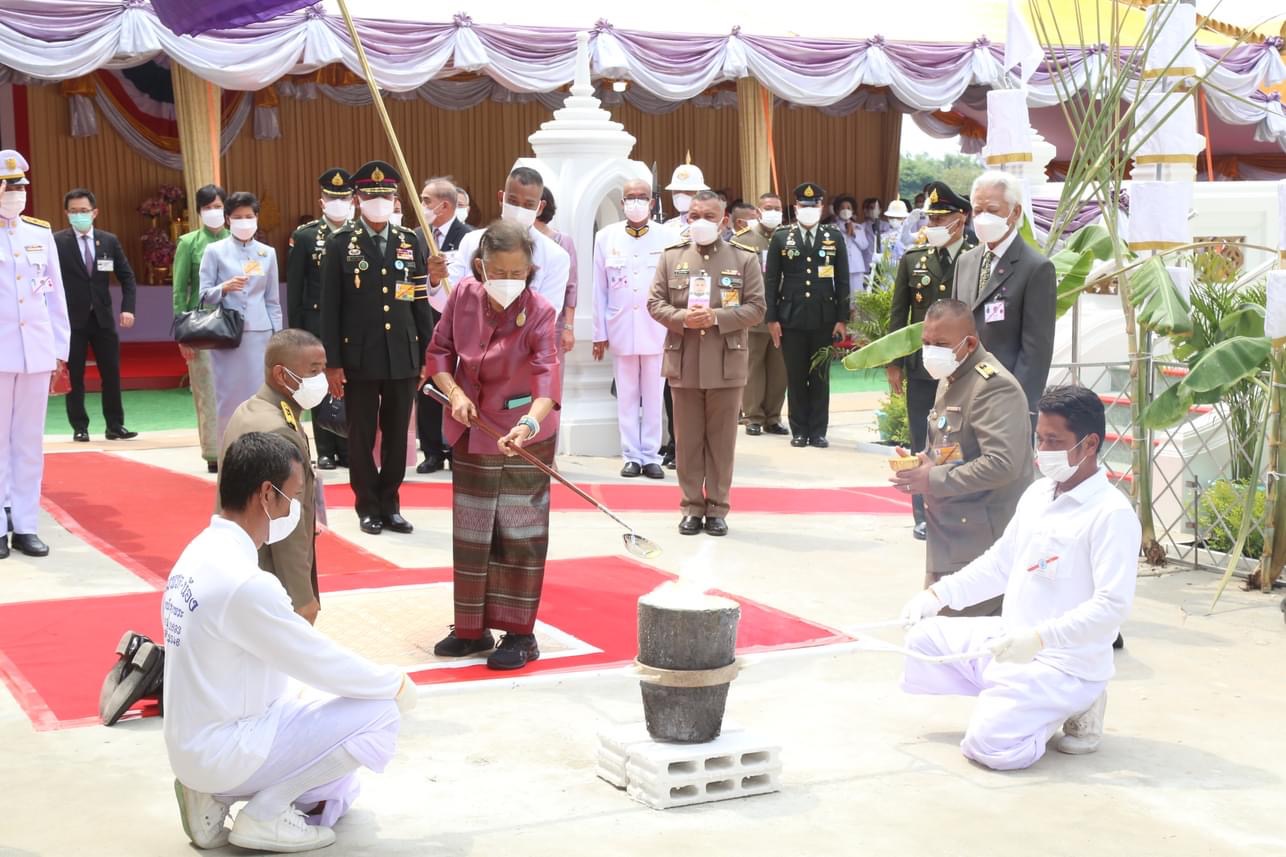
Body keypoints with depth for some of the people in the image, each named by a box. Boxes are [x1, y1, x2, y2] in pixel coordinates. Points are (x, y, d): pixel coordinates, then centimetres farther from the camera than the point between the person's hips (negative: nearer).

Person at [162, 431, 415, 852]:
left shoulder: (203, 552, 4)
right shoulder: (245, 583, -27)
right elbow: (322, 663, -17)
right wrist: (395, 684, 0)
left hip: (195, 742, 9)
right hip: (224, 750, -9)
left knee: (340, 790, 25)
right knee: (379, 714, -8)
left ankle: (217, 796, 11)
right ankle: (266, 814, -3)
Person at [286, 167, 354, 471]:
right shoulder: (304, 236, 1)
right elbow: (294, 287, 1)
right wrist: (296, 329, -2)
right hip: (317, 323, -1)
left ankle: (348, 449, 11)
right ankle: (326, 451, 11)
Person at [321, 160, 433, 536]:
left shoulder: (411, 241, 7)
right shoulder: (341, 243, -1)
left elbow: (422, 303, 8)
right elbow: (330, 308, -2)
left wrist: (427, 356, 5)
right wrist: (332, 363, -6)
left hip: (404, 357, 2)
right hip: (360, 358, -2)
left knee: (397, 436, 8)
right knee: (361, 437, 5)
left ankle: (390, 505, 20)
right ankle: (368, 508, 16)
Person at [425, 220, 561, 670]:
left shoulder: (538, 311, -18)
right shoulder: (463, 295, -7)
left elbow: (547, 375, -30)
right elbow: (439, 351, 2)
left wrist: (530, 422, -47)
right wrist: (454, 392, -15)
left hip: (525, 436, -4)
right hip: (472, 432, 5)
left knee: (520, 532, 2)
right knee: (470, 532, 13)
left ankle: (519, 633, 13)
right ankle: (471, 628, 26)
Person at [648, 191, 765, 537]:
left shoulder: (744, 258, 3)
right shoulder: (672, 256, 8)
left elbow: (755, 307, -1)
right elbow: (655, 303, 6)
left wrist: (717, 317, -15)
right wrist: (682, 318, -13)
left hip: (726, 363, -1)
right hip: (683, 362, 1)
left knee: (722, 440, 4)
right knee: (687, 440, 7)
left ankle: (717, 508, 14)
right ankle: (692, 507, 16)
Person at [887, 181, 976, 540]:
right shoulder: (913, 259, 7)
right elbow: (898, 314, 8)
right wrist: (893, 363, 4)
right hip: (921, 368, 2)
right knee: (922, 444, 7)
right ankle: (924, 515, 15)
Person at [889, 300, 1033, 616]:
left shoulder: (993, 386, -18)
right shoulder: (950, 379, 15)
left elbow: (1002, 464, -28)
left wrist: (934, 480, -20)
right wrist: (925, 461, 7)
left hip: (980, 538, -10)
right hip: (948, 536, 10)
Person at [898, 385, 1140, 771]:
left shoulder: (1111, 514, -18)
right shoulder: (1037, 493, 8)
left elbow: (1113, 606, -24)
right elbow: (999, 563, 19)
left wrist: (1039, 637, -31)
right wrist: (939, 593, 8)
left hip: (1063, 663, -9)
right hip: (1006, 639, 9)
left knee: (989, 744, -23)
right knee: (924, 638, 9)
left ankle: (1073, 707, 3)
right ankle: (1013, 696, 6)